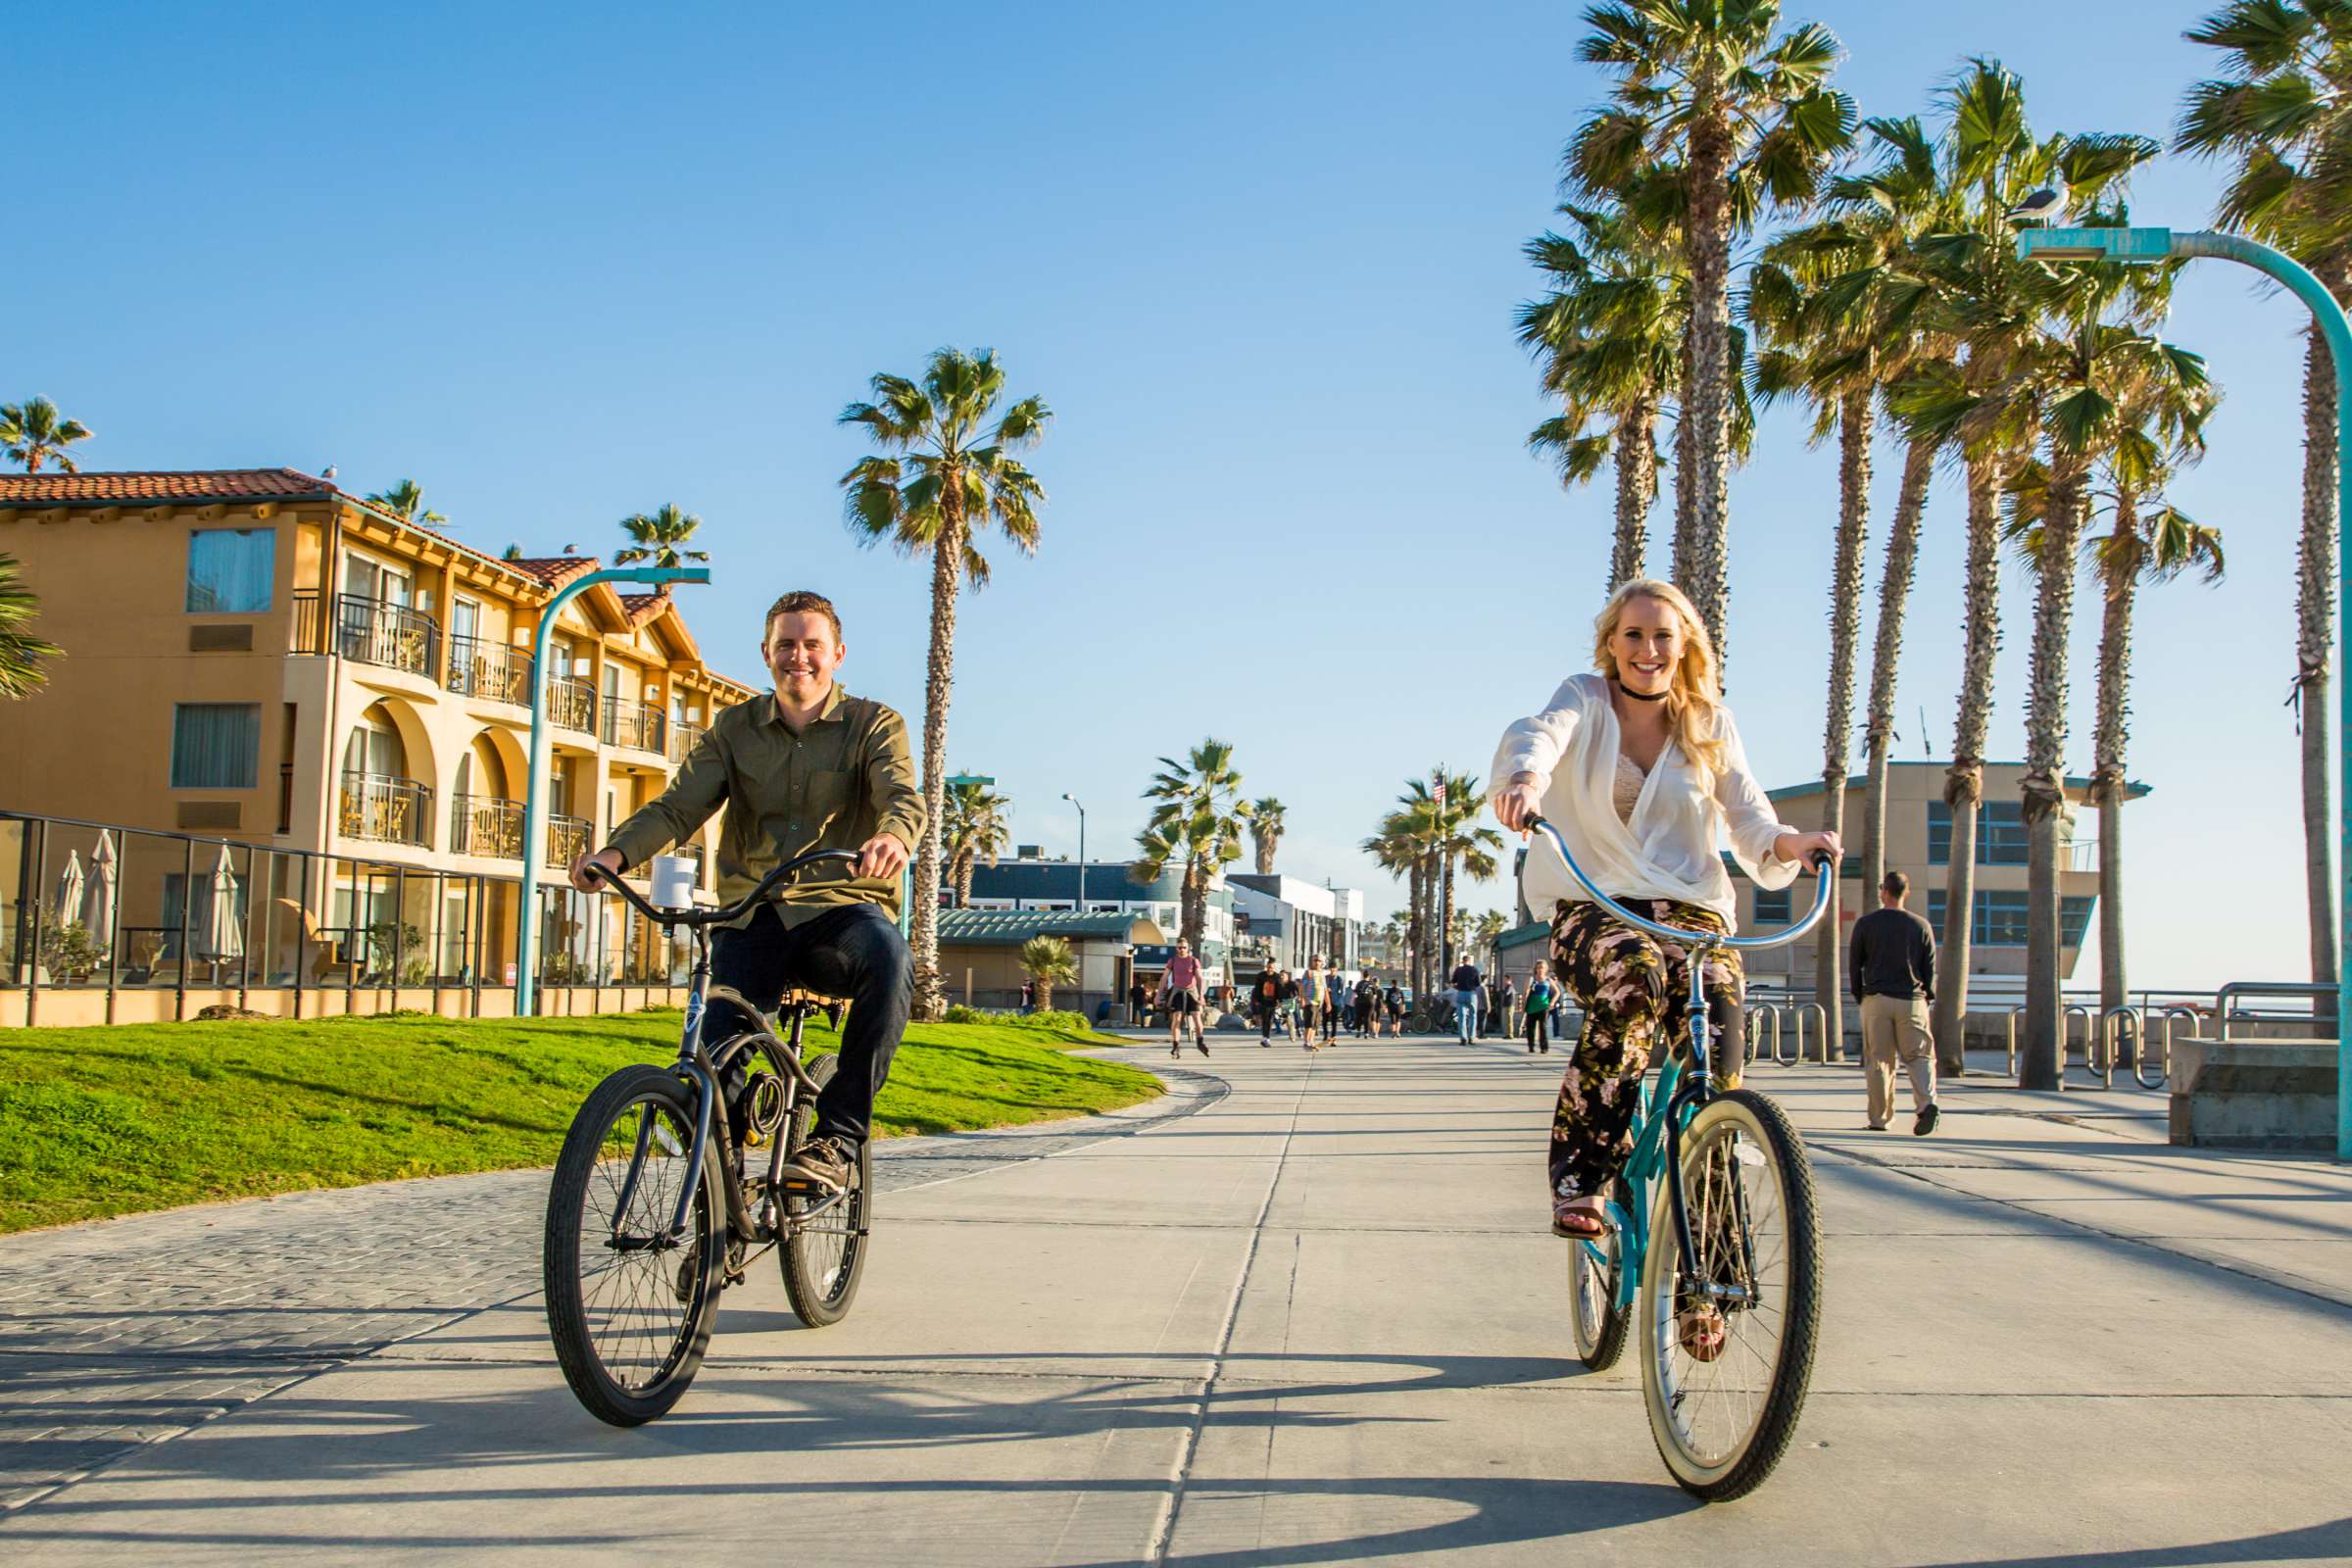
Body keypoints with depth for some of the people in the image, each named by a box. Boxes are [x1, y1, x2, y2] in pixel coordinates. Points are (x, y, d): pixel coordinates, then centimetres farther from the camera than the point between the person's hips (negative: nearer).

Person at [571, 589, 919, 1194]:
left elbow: (902, 796, -14)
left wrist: (892, 837, -40)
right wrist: (616, 853, -21)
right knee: (714, 1055, -18)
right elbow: (678, 806, 1)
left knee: (887, 954, -37)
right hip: (753, 914, 2)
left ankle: (837, 1137, -29)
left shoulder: (873, 724, 6)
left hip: (840, 908, -2)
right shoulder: (734, 729, 13)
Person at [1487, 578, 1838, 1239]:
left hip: (1690, 906, 3)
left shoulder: (1711, 725, 12)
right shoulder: (1585, 700, 4)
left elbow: (1749, 819, 4)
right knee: (1634, 970, -37)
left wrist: (1789, 843, -20)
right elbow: (1539, 733, -19)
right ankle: (1578, 1182, -31)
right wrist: (1525, 778, -43)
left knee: (1716, 1060, -19)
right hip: (1592, 906, -2)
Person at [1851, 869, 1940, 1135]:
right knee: (1919, 1056, 4)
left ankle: (1879, 1118, 6)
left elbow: (1854, 964, 5)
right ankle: (1926, 1102, -20)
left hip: (1876, 999, 0)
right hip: (1912, 1000, 1)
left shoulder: (1865, 923, 1)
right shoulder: (1921, 925, 4)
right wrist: (1928, 998, 19)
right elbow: (1930, 968, 7)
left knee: (1878, 1061, 5)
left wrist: (1859, 996, 16)